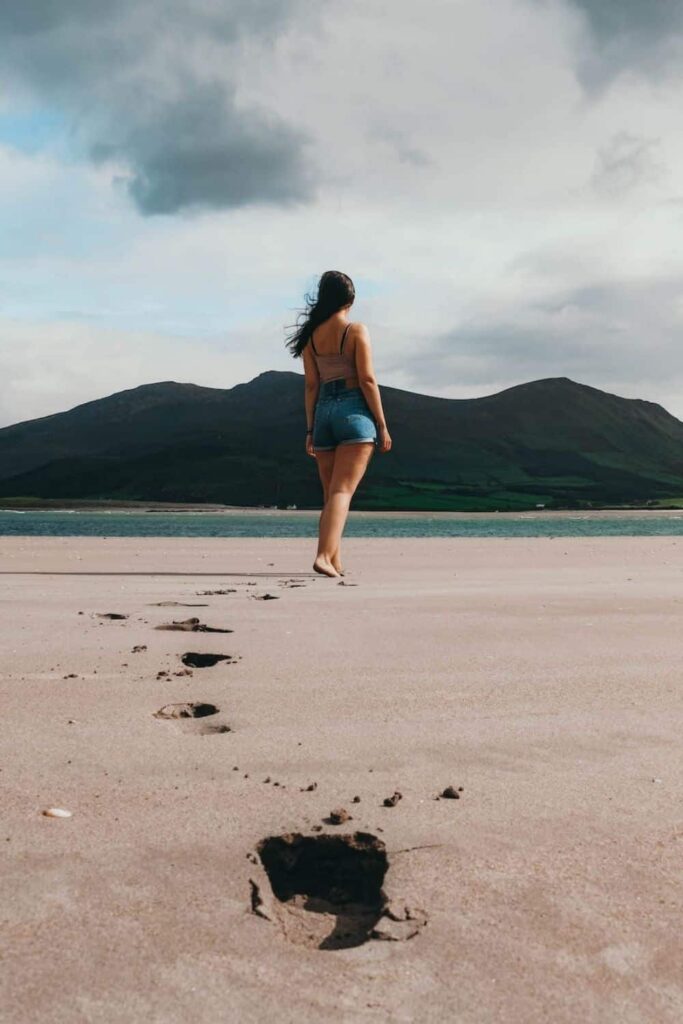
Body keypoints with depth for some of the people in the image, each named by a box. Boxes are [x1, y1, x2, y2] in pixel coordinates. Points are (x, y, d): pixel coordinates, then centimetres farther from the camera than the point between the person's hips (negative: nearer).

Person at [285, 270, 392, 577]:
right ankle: (324, 556, -22)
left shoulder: (311, 335, 9)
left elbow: (311, 385, 8)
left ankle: (335, 562, 16)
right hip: (354, 411, -5)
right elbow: (367, 380, -9)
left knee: (331, 494, 12)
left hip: (324, 412, 5)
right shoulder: (357, 331, -3)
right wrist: (382, 426, -6)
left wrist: (310, 430, 10)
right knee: (342, 491, -9)